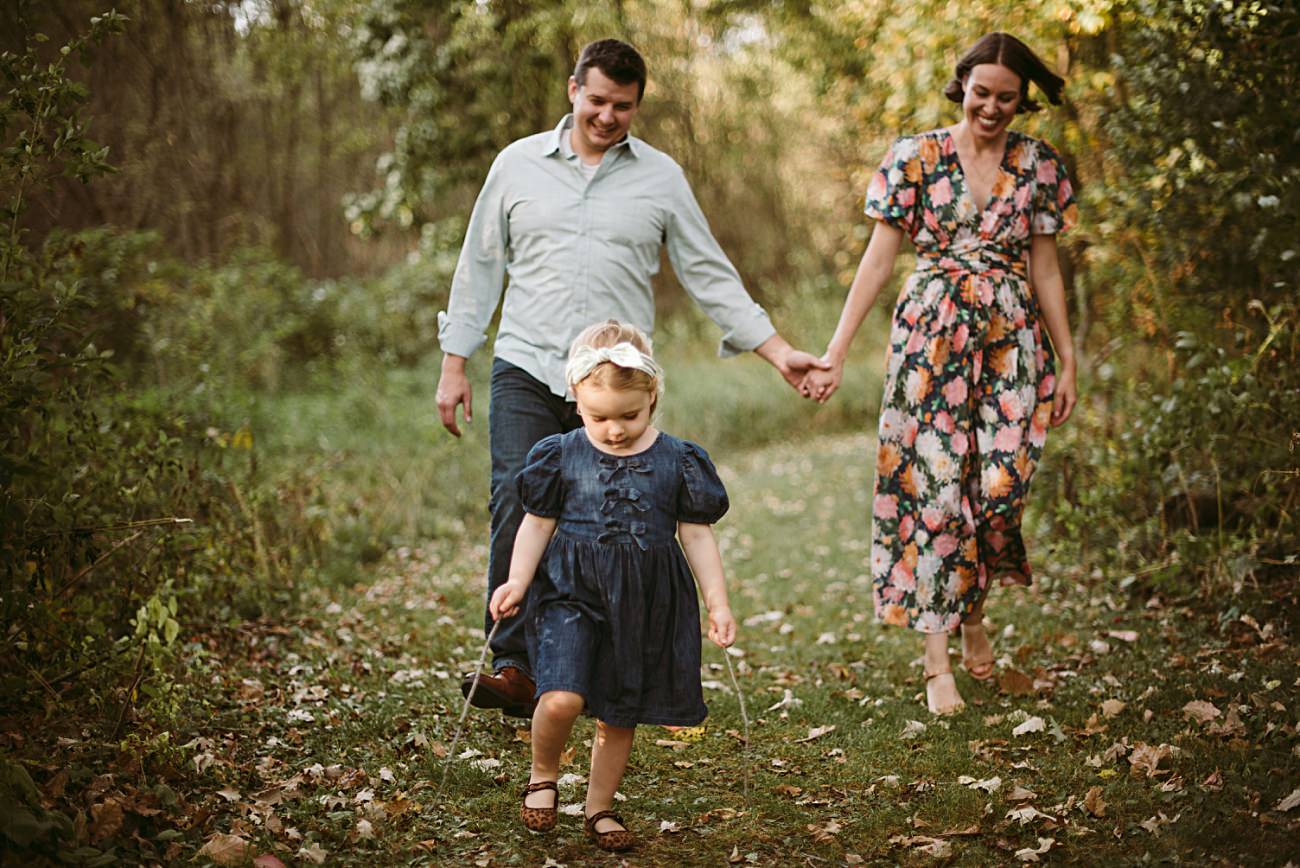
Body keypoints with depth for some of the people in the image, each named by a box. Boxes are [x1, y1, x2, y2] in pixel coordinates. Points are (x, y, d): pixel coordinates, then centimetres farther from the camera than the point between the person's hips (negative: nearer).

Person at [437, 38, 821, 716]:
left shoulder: (660, 177, 8)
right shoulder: (519, 164, 9)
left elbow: (709, 275, 10)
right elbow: (479, 267, 14)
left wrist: (779, 353, 4)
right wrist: (454, 365, 11)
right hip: (528, 369, 0)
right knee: (518, 506, -15)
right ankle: (514, 666, -12)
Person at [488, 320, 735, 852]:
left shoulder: (678, 461, -1)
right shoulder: (562, 456, -1)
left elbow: (697, 535, 5)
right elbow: (537, 524, 6)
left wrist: (717, 604, 2)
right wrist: (517, 582, -6)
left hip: (645, 603, 1)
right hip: (572, 591, -1)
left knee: (620, 716, 9)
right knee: (562, 698, -19)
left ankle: (599, 807, 29)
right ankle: (543, 776, 10)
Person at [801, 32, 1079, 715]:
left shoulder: (1037, 165, 6)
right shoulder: (917, 157, 0)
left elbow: (1044, 268, 10)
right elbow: (879, 257, -2)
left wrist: (1067, 361, 8)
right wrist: (836, 352, -8)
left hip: (1011, 340, 2)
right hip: (931, 336, -2)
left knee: (1001, 485, -4)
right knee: (933, 486, -4)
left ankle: (974, 609, 26)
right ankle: (937, 660, 3)